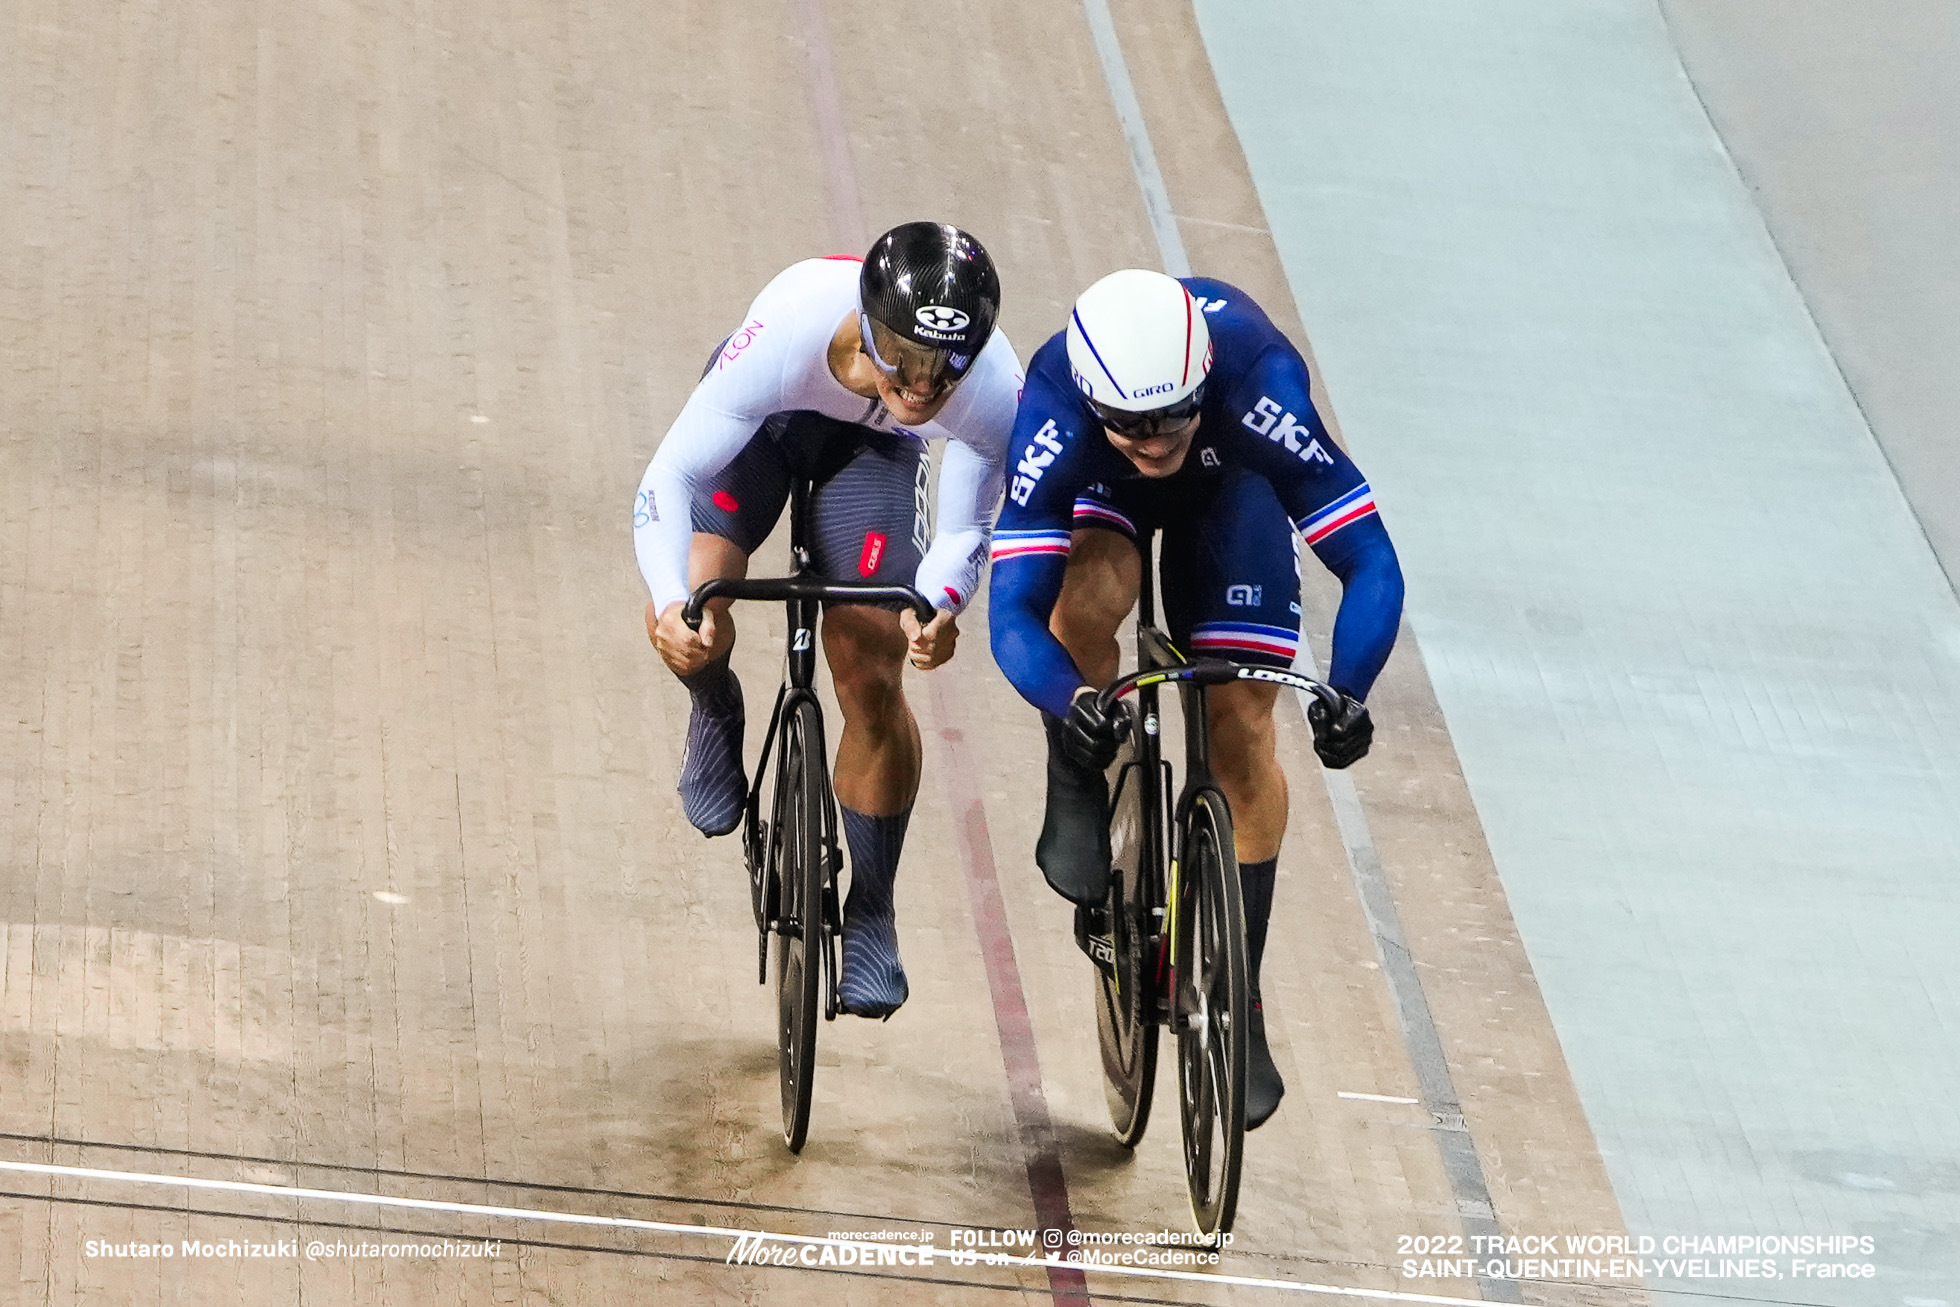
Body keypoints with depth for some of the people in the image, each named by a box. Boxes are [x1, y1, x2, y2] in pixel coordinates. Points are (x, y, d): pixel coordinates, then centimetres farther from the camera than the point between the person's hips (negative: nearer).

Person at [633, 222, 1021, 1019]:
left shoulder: (993, 391, -37)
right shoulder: (787, 331, -44)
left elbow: (966, 527, -20)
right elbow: (670, 477, -36)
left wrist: (938, 605, -41)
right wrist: (675, 601, -52)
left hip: (872, 445, 1)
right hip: (765, 415, -1)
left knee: (872, 683, -6)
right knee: (683, 634, -23)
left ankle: (871, 915, 15)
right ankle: (716, 711, 16)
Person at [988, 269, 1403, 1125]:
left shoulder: (1258, 388, -42)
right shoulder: (1056, 413, -41)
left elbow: (1370, 563, -40)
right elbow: (1012, 613, -42)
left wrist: (1345, 694, -56)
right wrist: (1070, 703, -62)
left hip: (1229, 477, 0)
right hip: (1099, 489, 0)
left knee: (1242, 735, -8)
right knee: (1084, 605, -34)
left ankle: (1240, 1006, 6)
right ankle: (1078, 800, -4)